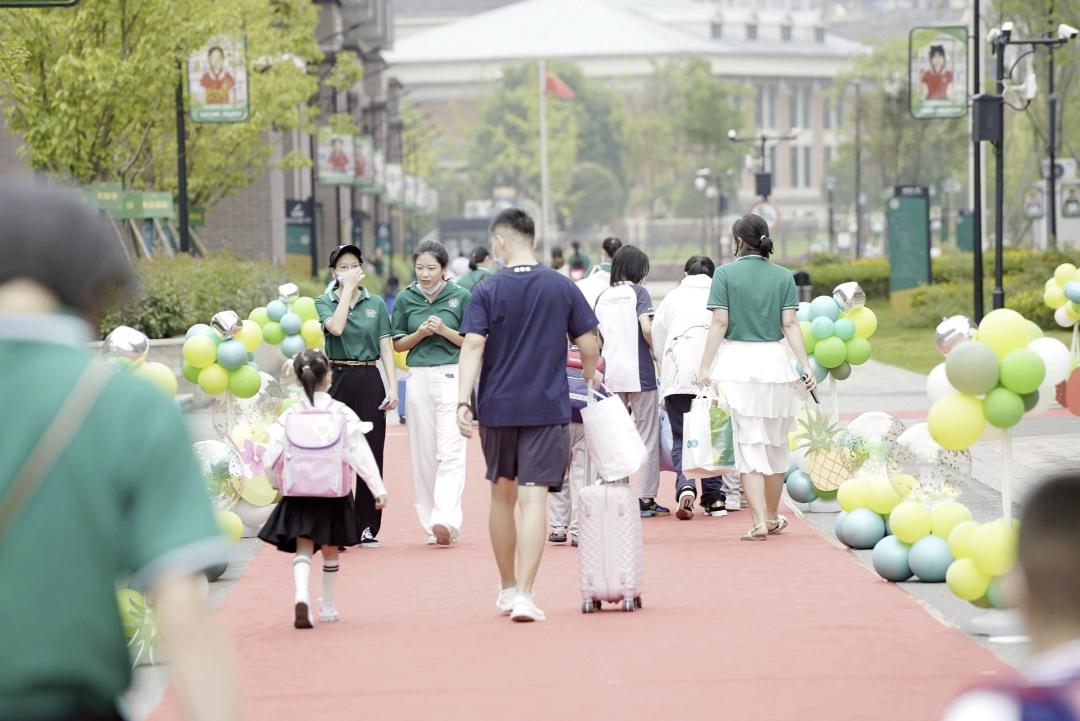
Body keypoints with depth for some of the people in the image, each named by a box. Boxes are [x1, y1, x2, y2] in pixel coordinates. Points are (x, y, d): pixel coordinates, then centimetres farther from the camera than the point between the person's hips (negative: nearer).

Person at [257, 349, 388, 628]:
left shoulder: (290, 416, -3)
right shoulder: (342, 413, -6)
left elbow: (272, 456, -4)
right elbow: (361, 453, -9)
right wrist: (378, 489, -7)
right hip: (334, 492, 0)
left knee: (303, 547, -3)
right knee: (330, 550, 16)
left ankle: (301, 596, -28)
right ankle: (328, 607, 24)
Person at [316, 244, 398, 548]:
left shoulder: (376, 304, 8)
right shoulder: (324, 302, 4)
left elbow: (386, 349, 5)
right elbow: (336, 327, -17)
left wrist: (393, 387, -4)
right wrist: (347, 290, -10)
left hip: (370, 381, 1)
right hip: (338, 380, -1)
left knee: (371, 453, 1)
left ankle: (367, 528, 7)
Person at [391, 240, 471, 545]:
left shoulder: (460, 296, 1)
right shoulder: (406, 299, 8)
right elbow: (398, 344, 12)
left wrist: (444, 330, -12)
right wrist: (420, 333, -6)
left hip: (452, 376, -3)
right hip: (419, 379, 3)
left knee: (450, 451, -13)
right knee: (423, 453, 4)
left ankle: (445, 519, -23)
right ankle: (430, 524, 10)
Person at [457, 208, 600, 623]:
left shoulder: (488, 290, -3)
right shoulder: (561, 288, 1)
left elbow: (473, 347, -12)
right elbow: (589, 348, 3)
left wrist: (463, 401, -15)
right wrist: (589, 387, 22)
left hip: (497, 407, 1)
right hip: (547, 407, -1)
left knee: (502, 494, 16)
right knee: (534, 498, -4)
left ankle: (508, 588, 27)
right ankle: (524, 594, -15)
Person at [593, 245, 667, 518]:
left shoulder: (602, 297, 10)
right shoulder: (638, 292, -4)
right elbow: (646, 328, -16)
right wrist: (659, 355, -2)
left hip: (610, 374, 4)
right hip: (639, 373, -4)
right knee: (647, 437, 4)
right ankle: (646, 500, 4)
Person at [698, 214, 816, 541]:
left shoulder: (725, 273, -2)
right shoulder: (783, 276, 5)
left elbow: (720, 324, -7)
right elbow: (790, 325, -2)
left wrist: (705, 368, -5)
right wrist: (806, 366, -1)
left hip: (736, 362, -2)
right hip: (774, 362, 2)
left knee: (749, 445, -2)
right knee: (776, 444, 14)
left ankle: (759, 522, -10)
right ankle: (772, 517, 26)